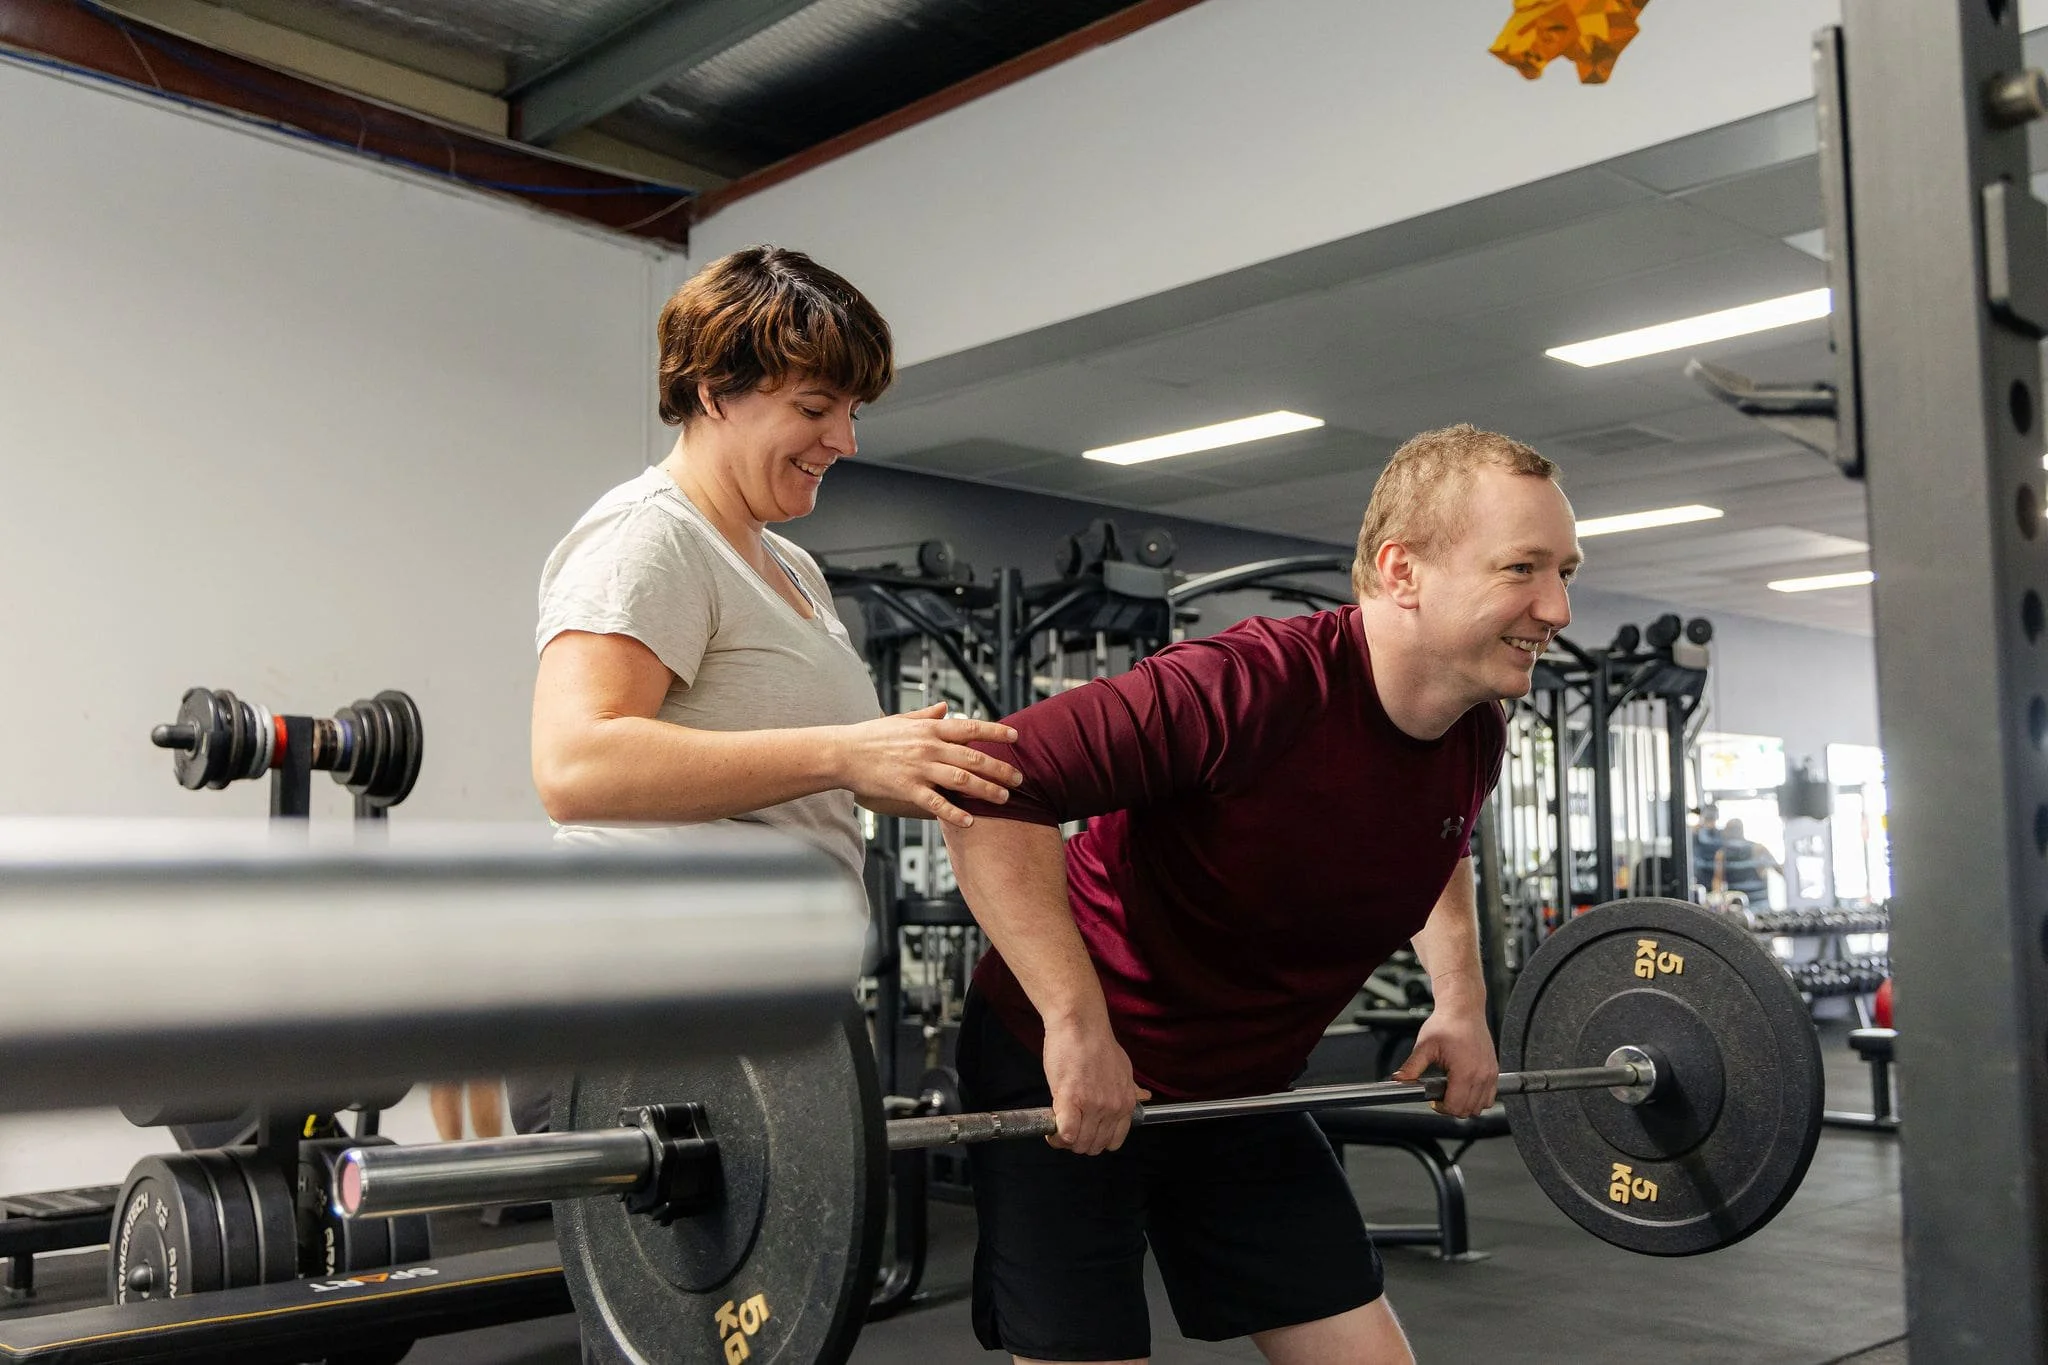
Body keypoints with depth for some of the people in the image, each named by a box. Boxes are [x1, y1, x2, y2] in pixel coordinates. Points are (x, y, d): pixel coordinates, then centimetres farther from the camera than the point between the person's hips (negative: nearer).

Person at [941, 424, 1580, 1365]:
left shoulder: (1477, 737, -4)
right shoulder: (1255, 688, -28)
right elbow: (989, 785, -31)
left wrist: (1461, 1003, 9)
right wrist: (1076, 1023, -34)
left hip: (1240, 1090, 7)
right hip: (1066, 1073, -7)